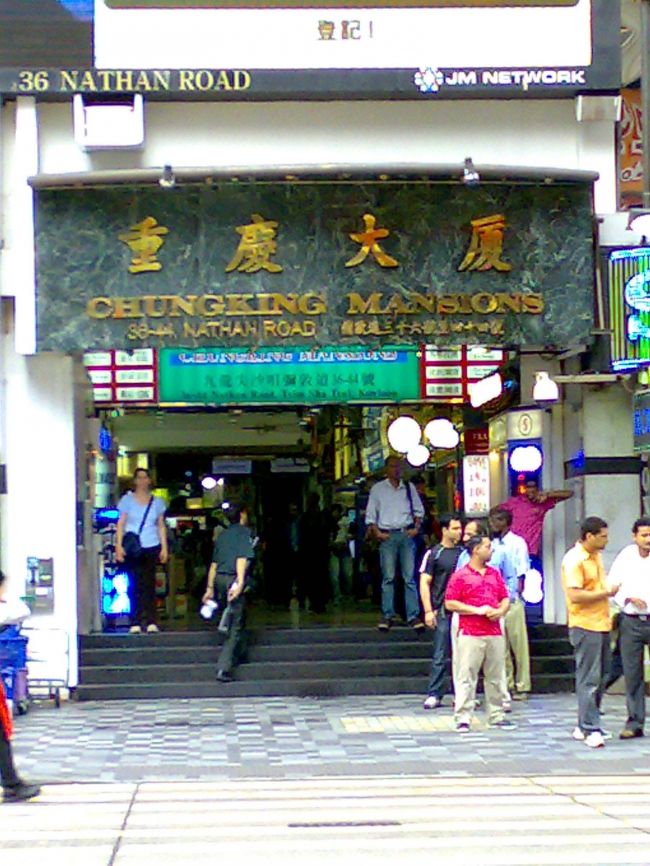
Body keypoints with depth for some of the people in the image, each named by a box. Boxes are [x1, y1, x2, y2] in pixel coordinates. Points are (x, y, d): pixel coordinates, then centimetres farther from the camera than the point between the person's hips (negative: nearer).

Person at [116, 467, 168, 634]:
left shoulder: (157, 502, 13)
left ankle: (150, 621, -3)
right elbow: (121, 524, 4)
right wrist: (118, 545, -5)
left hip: (152, 547, 2)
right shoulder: (127, 500, 6)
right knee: (136, 584, -7)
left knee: (149, 584, -2)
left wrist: (164, 548, 8)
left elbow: (161, 526, 16)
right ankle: (136, 622, -7)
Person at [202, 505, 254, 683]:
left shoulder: (222, 535, 19)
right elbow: (242, 558, -14)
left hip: (219, 578, 7)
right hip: (233, 578, -7)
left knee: (228, 619, 22)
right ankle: (224, 668, -12)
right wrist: (240, 583, -22)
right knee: (235, 626, -4)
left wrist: (210, 588, 22)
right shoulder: (244, 531, -1)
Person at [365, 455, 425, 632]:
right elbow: (370, 515, 7)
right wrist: (377, 533, -5)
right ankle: (387, 616, 1)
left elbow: (419, 510, 18)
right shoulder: (378, 489, 7)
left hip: (406, 534, 1)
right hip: (387, 536, -1)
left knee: (410, 577, -3)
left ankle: (413, 616, -5)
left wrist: (416, 528, 3)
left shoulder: (409, 487, 12)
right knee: (388, 577, -3)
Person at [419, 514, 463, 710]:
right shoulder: (434, 553, 0)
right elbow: (424, 583, -2)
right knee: (440, 655, -5)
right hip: (442, 611, -4)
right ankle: (434, 694, -2)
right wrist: (428, 611, -10)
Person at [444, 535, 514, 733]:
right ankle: (463, 718, -3)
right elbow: (450, 603, -7)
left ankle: (496, 716, 18)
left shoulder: (495, 574, 16)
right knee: (466, 677, -5)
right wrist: (477, 610, -13)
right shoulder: (460, 576, -3)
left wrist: (500, 611, -4)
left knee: (495, 677, 10)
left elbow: (505, 598, 18)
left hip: (494, 633, 6)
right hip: (470, 635, -6)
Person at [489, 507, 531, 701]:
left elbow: (522, 574, -4)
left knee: (518, 643, -1)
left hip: (512, 600, -5)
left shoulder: (517, 543, -2)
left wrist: (517, 593, -10)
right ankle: (507, 684, 16)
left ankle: (522, 686, 5)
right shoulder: (493, 544, 12)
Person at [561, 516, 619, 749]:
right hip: (585, 626, -9)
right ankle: (590, 730, -4)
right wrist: (606, 593, -17)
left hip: (601, 625, 9)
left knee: (600, 678, 12)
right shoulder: (574, 560, -16)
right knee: (589, 679, -7)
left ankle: (584, 726, 20)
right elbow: (575, 596, -23)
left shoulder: (596, 556, 14)